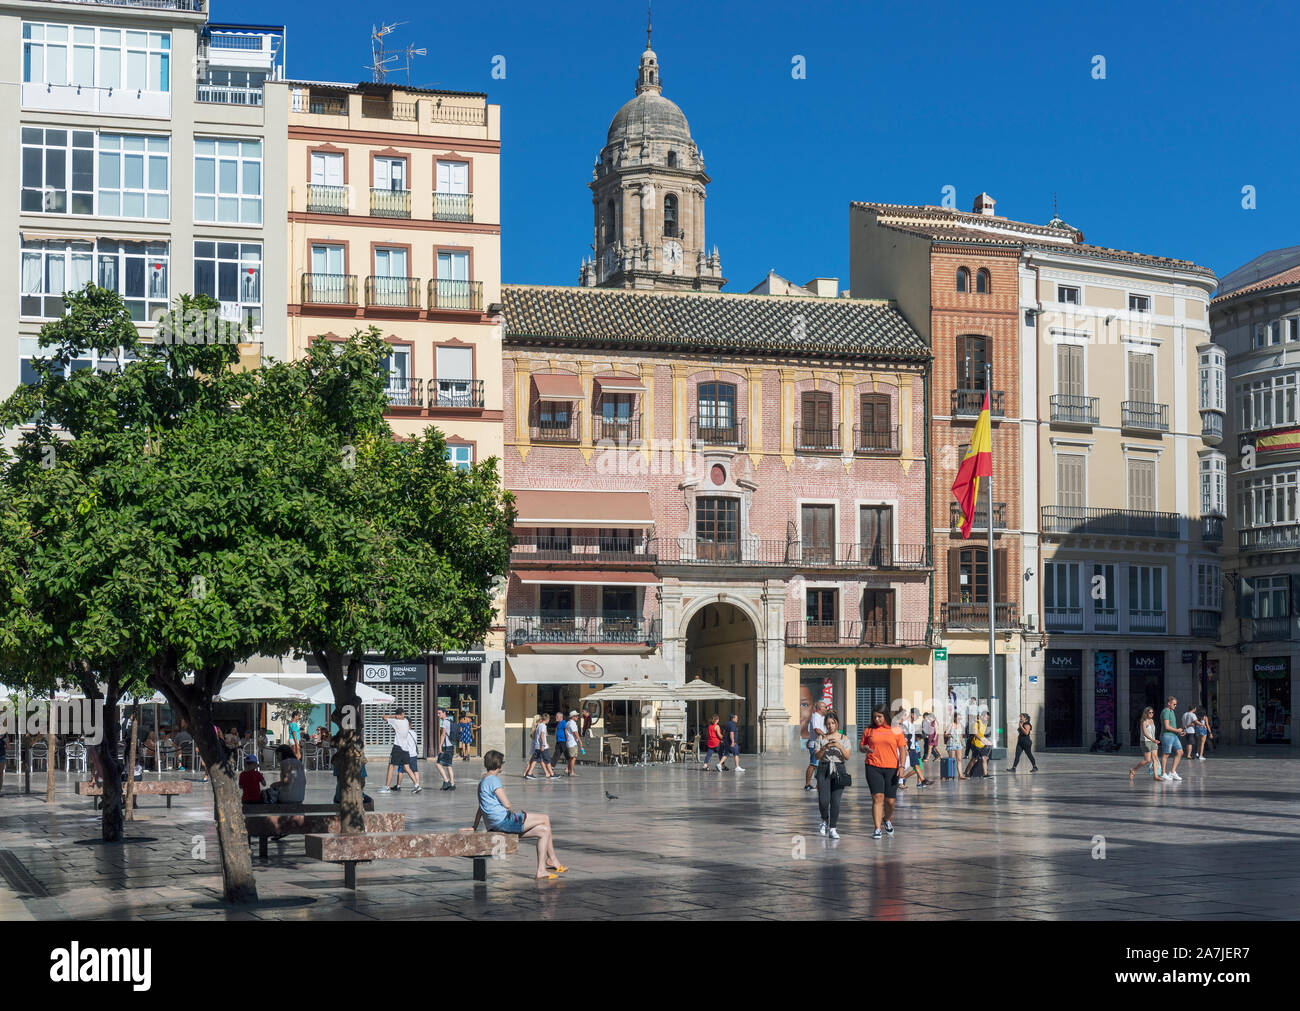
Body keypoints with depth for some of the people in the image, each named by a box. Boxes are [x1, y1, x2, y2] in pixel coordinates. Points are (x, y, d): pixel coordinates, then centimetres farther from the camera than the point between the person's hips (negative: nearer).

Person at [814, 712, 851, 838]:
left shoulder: (844, 739, 6)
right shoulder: (821, 738, 6)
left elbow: (847, 757, -2)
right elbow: (817, 756, -2)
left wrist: (839, 746, -18)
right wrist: (826, 747, -18)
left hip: (839, 770, 0)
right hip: (824, 770, 0)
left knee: (835, 801, -6)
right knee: (823, 801, -11)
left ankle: (832, 829, 3)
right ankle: (824, 821, 18)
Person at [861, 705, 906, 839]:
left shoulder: (896, 731, 4)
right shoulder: (868, 731, 8)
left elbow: (902, 749, 6)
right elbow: (862, 746, 17)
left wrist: (901, 766, -5)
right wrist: (865, 749, -7)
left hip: (891, 769, 0)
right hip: (873, 768, 0)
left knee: (890, 801, 4)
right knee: (877, 798, -12)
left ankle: (887, 820, 35)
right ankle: (877, 829, -9)